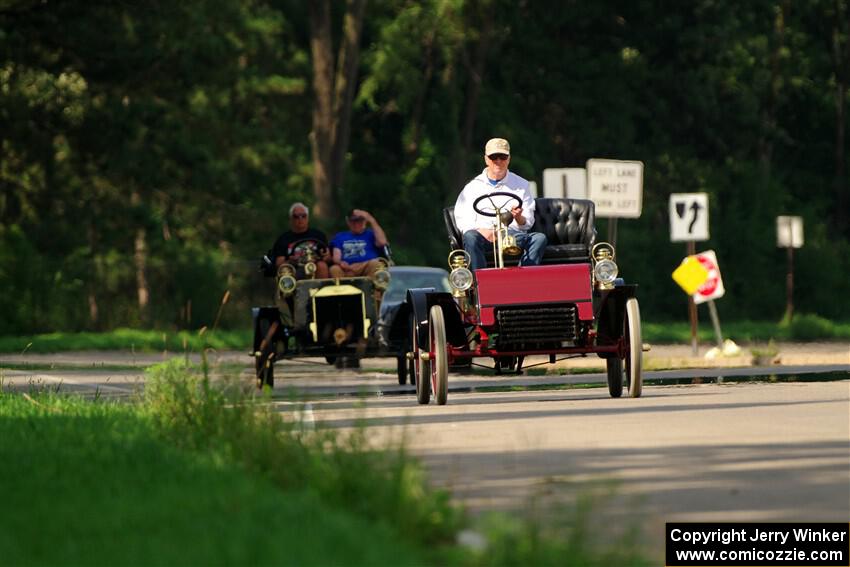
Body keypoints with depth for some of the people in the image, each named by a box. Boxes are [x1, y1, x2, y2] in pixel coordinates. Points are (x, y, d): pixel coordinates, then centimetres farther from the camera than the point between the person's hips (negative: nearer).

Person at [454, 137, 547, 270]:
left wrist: (519, 218, -15)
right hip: (484, 235, -1)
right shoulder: (473, 187, 14)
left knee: (539, 238, -27)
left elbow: (528, 223, 10)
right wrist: (481, 230, -17)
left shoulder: (521, 185, 17)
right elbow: (462, 221, 4)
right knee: (470, 237, -34)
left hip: (513, 235, 1)